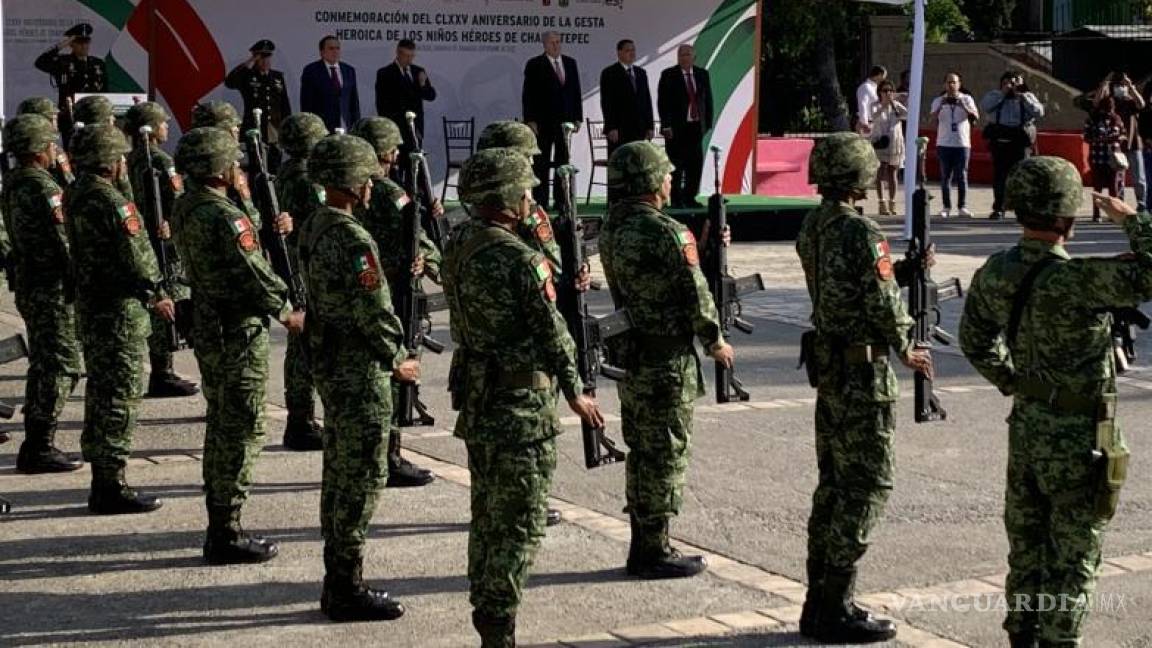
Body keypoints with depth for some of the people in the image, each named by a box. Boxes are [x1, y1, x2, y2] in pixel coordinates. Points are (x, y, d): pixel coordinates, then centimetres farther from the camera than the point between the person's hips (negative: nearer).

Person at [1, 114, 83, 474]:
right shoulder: (40, 187, -18)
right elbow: (61, 241, -20)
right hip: (50, 287, -10)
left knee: (44, 364, 17)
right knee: (61, 365, -5)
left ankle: (35, 445, 23)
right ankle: (39, 448, -4)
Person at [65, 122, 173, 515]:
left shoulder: (75, 195, 9)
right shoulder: (111, 202, -20)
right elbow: (135, 257, -18)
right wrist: (156, 295, -7)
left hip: (90, 304, 10)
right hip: (119, 310, -10)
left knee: (101, 392, 16)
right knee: (121, 395, -4)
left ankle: (101, 479, 25)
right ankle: (111, 488, -1)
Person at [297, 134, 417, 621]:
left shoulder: (313, 229, 8)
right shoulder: (354, 240, -22)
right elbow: (374, 312, -22)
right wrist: (397, 360, -6)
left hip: (328, 364, 10)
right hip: (359, 371, -10)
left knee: (339, 473, 16)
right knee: (361, 479, -2)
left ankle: (337, 582, 25)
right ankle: (347, 592, 4)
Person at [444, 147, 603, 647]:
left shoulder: (456, 250, 4)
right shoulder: (521, 260, -19)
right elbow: (553, 333, -13)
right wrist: (576, 394, -1)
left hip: (474, 398, 8)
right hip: (521, 404, -8)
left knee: (487, 513, 19)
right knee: (520, 522, 0)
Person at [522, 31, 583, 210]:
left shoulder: (570, 63, 13)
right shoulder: (535, 65, -1)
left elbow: (576, 91, 14)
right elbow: (528, 95, -4)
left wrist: (578, 117, 8)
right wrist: (530, 120, -11)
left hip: (566, 120, 4)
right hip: (543, 122, -4)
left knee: (563, 162, 4)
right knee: (541, 165, -2)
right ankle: (540, 202, -1)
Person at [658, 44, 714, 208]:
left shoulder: (702, 74, 9)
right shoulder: (668, 75, -3)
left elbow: (708, 100, 13)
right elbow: (662, 102, -6)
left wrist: (708, 123, 6)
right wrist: (666, 126, -13)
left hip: (696, 126, 4)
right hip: (676, 127, -4)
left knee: (695, 164, 4)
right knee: (676, 165, 0)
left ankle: (689, 198, 13)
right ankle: (676, 200, 6)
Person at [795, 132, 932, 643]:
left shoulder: (811, 228, 7)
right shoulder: (861, 233, -19)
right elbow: (884, 305, -17)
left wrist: (908, 268, 9)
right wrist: (904, 349, 1)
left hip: (826, 365, 9)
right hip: (864, 370, -9)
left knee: (834, 482, 15)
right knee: (867, 485, -1)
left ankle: (819, 601, 21)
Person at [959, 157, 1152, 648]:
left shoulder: (994, 273, -2)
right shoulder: (1074, 280, -26)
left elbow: (975, 340, 12)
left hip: (1025, 427, 7)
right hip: (1077, 439, -7)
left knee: (1026, 547, 18)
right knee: (1073, 554, 6)